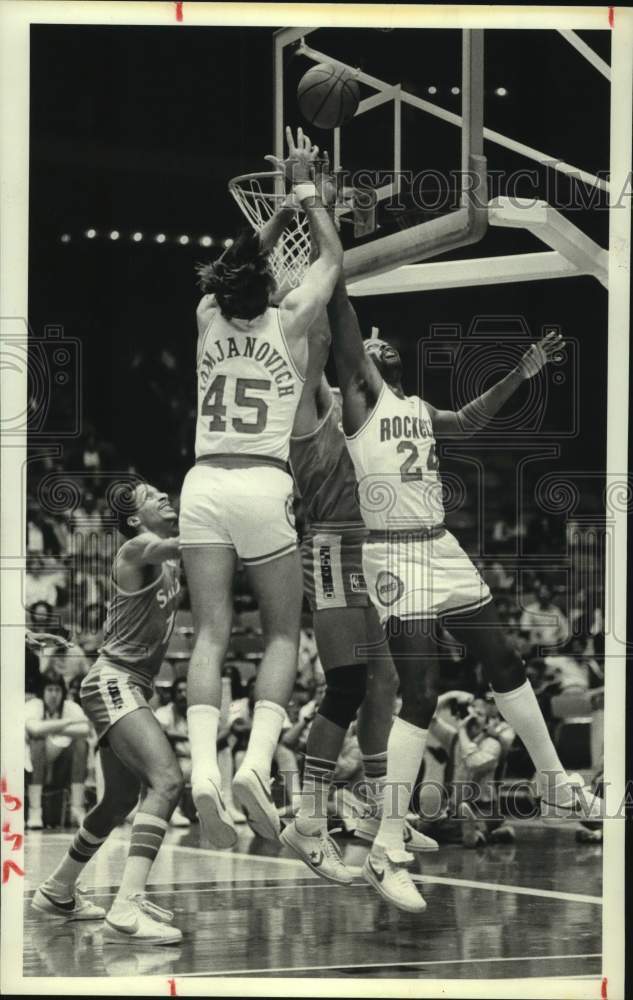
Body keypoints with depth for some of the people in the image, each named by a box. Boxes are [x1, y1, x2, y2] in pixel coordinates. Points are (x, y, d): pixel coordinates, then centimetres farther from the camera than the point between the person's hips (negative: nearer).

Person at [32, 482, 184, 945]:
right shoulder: (137, 549, -8)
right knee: (166, 781, -27)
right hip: (114, 681, -10)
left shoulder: (171, 564, 18)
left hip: (132, 688, 10)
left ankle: (58, 891, 40)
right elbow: (187, 544, -23)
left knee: (122, 799, 22)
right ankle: (126, 911, -39)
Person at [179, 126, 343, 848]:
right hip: (264, 486, -3)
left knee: (210, 635, -1)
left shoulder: (208, 320, 8)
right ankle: (256, 764, -13)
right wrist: (305, 187, 24)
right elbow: (331, 254, 16)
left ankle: (204, 770, -19)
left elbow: (243, 261, 29)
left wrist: (282, 205, 36)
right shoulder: (287, 325, -1)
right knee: (283, 634, 7)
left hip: (204, 485, 3)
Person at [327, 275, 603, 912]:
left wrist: (521, 374, 33)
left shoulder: (417, 407, 18)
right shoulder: (361, 394, -4)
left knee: (504, 664, 15)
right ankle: (386, 853, -14)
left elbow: (468, 422, 37)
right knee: (420, 695, -15)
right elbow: (343, 329, -18)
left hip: (443, 550, 8)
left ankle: (556, 788, 33)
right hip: (395, 557, -8)